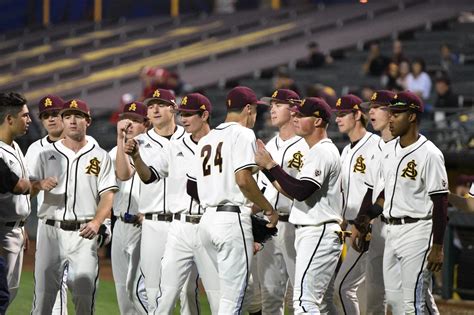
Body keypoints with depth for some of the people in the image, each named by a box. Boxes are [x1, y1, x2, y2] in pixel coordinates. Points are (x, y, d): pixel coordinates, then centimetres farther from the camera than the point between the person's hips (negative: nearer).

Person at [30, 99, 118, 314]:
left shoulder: (100, 157, 9)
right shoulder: (47, 154, 12)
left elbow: (108, 195, 1)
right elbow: (29, 188, 7)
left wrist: (96, 222, -17)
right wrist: (41, 184, -17)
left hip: (84, 233, -1)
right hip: (51, 230, 1)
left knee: (85, 294, -3)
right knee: (43, 291, -3)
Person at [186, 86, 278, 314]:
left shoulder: (206, 139, 19)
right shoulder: (242, 134, -5)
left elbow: (192, 187, 18)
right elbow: (243, 179, -18)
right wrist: (268, 209, -7)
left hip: (207, 219, 8)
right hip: (233, 219, -8)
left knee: (229, 291, 16)